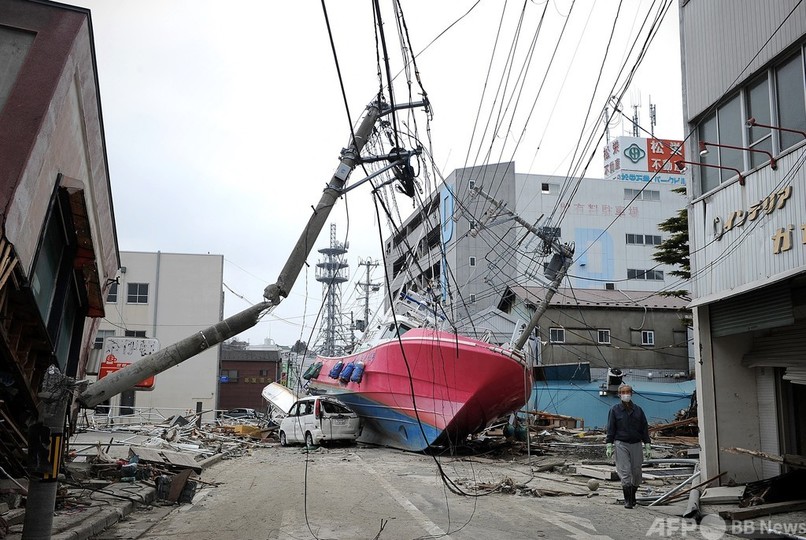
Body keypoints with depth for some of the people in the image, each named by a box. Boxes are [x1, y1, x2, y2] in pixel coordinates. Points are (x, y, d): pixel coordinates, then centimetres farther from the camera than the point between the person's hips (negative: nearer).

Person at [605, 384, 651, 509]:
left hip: (636, 444, 3)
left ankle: (632, 496, 27)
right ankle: (627, 500, -4)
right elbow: (611, 428, 2)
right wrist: (609, 445, -5)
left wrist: (647, 446, 6)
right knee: (625, 472, -9)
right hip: (621, 444, -2)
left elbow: (644, 428, 10)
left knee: (636, 472, 6)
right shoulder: (614, 410, 1)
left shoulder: (638, 410, 7)